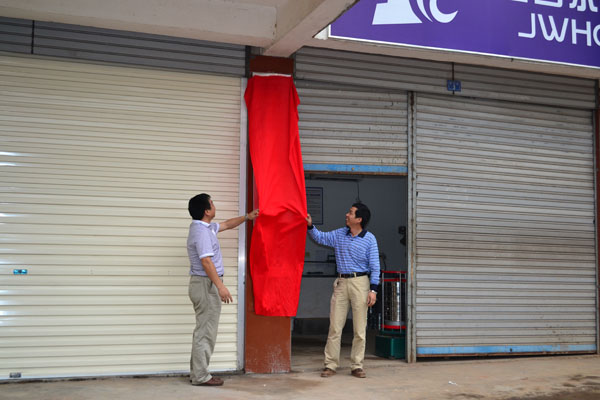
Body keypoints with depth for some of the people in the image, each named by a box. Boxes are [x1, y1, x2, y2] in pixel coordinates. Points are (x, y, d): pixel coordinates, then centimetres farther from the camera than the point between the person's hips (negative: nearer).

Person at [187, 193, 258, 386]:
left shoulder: (206, 227, 14)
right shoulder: (201, 232, -18)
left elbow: (227, 224, 32)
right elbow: (206, 262, -25)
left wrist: (247, 217, 36)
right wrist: (220, 286, -26)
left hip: (204, 284, 11)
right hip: (206, 284, -11)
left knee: (203, 331, 15)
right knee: (206, 332, -6)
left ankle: (197, 372, 20)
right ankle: (201, 376, -1)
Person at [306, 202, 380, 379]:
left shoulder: (369, 239, -2)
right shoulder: (339, 234, 10)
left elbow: (375, 266, -3)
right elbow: (320, 237, 22)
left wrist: (373, 289, -10)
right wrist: (310, 225, 5)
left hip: (360, 282, -3)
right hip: (341, 283, 3)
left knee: (360, 328, 1)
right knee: (335, 326, 1)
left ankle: (356, 365, 11)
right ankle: (330, 365, 7)